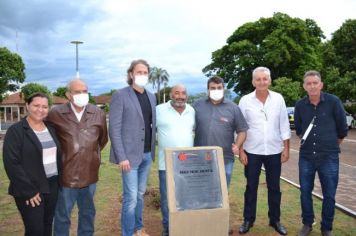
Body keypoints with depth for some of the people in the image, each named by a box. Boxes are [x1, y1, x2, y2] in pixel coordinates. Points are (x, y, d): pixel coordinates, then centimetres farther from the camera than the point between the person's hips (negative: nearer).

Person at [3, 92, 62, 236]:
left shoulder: (51, 128, 8)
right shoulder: (15, 131, -10)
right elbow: (11, 164, -15)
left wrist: (60, 179, 6)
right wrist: (28, 191, -16)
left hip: (52, 186, 5)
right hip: (30, 190, -5)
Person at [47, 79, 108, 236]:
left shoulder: (98, 114, -1)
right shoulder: (55, 114, -11)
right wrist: (60, 158, 6)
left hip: (90, 174, 3)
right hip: (65, 174, -3)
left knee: (88, 213, 21)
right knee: (62, 216, 13)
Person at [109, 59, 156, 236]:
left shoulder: (151, 97, 11)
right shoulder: (120, 95, -7)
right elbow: (114, 129, -11)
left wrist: (152, 150, 8)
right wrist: (121, 156, -16)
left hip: (147, 154, 6)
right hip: (130, 154, -6)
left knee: (140, 194, 18)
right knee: (131, 197, -2)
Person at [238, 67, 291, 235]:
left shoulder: (278, 99, 0)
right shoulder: (245, 100, -5)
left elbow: (284, 125, 3)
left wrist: (286, 148, 1)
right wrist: (241, 151, -5)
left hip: (274, 151, 1)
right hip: (252, 152, -1)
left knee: (274, 188, 13)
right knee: (251, 187, 10)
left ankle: (275, 220, 29)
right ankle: (248, 220, 24)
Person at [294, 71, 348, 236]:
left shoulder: (333, 101, -9)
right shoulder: (300, 105, -2)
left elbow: (342, 129, 2)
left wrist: (331, 145, 13)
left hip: (329, 157, -2)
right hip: (306, 157, 2)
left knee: (329, 195, 8)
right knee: (305, 192, 10)